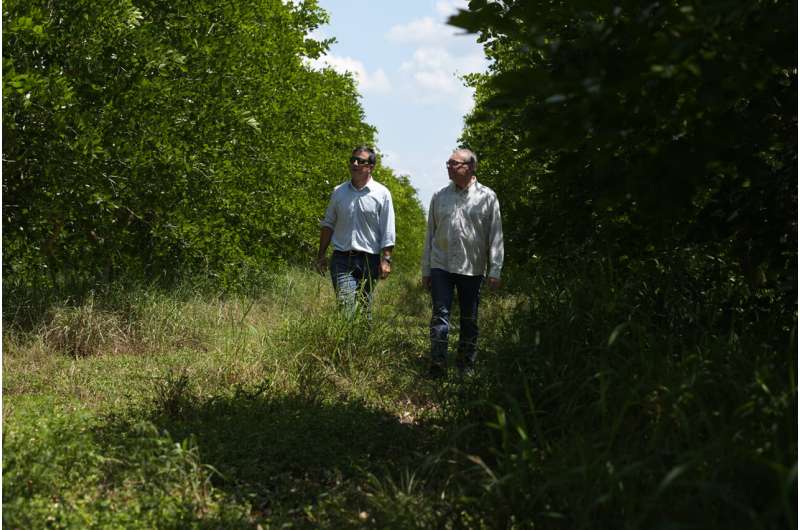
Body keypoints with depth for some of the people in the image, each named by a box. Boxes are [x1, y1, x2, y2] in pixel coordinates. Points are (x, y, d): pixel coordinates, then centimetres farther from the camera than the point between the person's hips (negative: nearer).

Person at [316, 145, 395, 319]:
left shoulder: (382, 194, 1)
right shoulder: (338, 192, 9)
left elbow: (388, 231, -1)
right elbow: (327, 225, 15)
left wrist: (386, 259, -9)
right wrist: (321, 255, 12)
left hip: (369, 259, -1)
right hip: (342, 259, 1)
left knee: (364, 309, 7)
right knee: (346, 307, -14)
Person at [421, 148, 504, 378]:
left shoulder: (487, 197, 0)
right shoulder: (439, 196, 7)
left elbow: (496, 236, -1)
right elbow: (430, 234, 12)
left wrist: (495, 271, -6)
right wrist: (426, 270, 9)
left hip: (472, 269, -1)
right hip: (441, 266, 1)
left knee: (470, 319, 9)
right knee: (440, 315, -6)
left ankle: (467, 365, 21)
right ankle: (438, 365, -6)